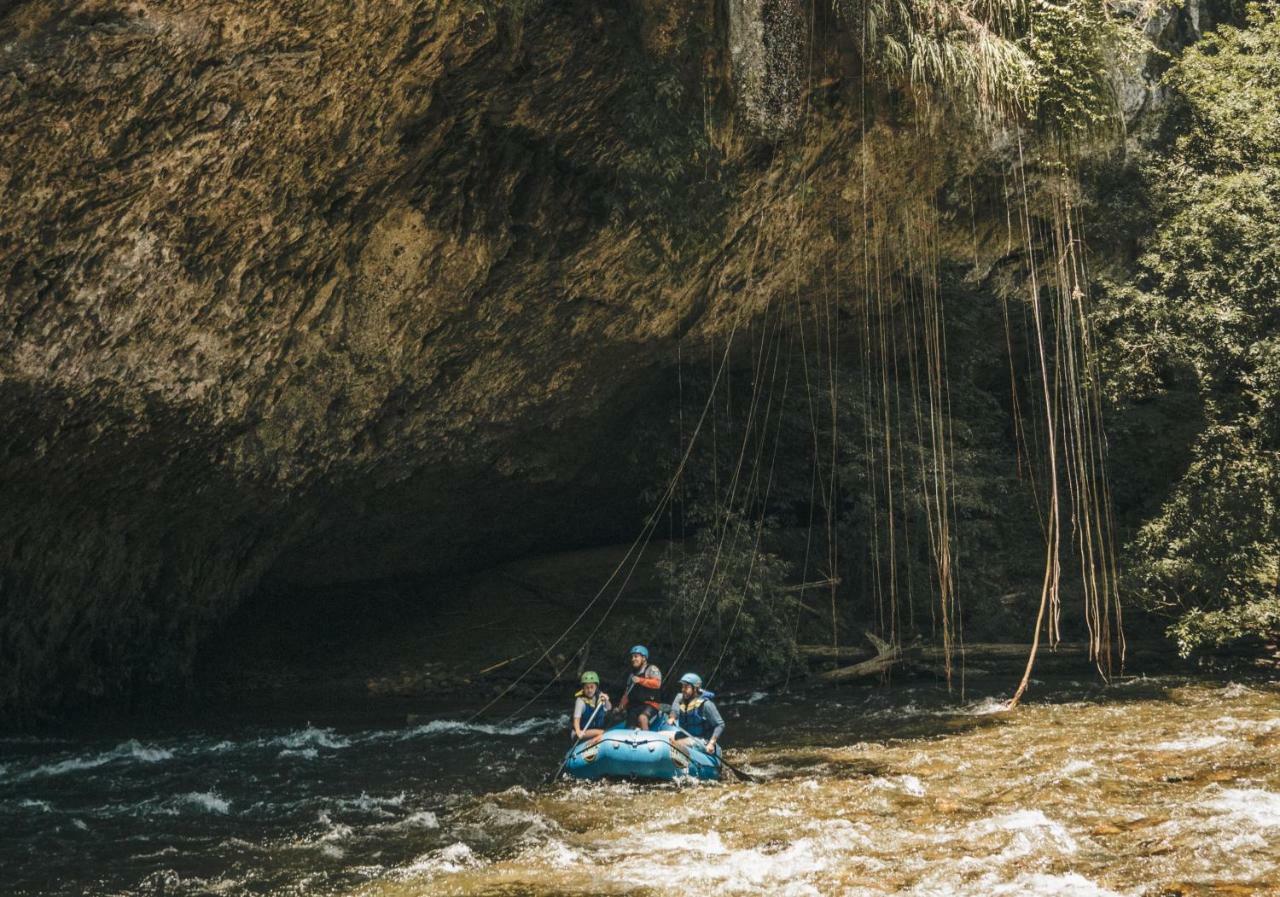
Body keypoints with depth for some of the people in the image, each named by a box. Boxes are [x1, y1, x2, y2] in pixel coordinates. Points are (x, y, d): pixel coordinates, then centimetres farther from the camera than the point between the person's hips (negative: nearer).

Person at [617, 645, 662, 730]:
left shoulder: (652, 669, 1)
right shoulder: (632, 675, 24)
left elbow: (657, 683, -18)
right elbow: (627, 694, 25)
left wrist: (640, 680, -27)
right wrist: (620, 707, 12)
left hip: (650, 704, -7)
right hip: (634, 706, 7)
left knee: (642, 718, -35)